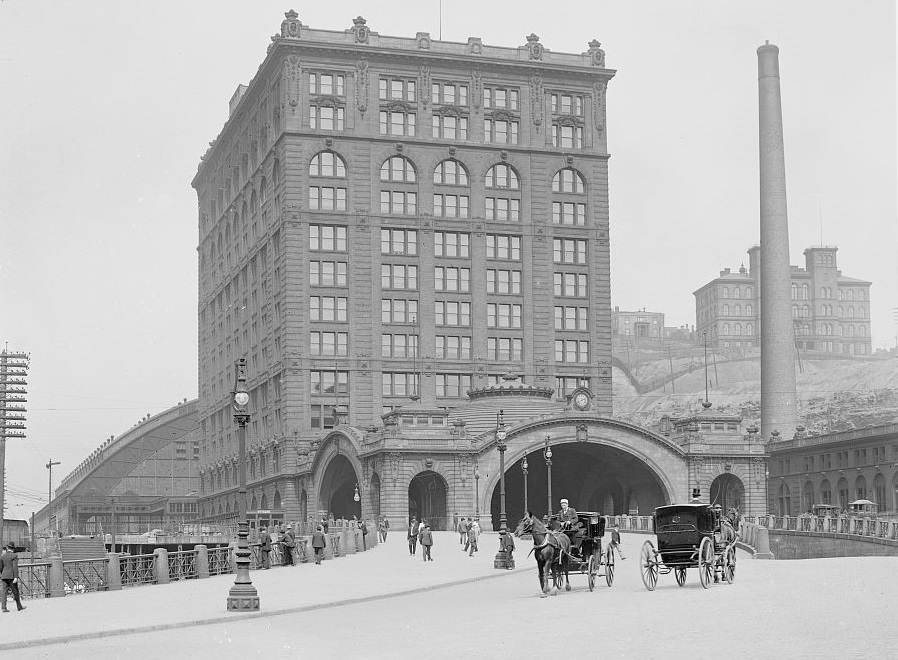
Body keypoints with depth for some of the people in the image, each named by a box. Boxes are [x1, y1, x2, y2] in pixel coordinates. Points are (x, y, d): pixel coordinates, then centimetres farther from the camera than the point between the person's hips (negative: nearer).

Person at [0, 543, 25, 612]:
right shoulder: (14, 556, -7)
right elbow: (15, 567, -15)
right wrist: (16, 577, -17)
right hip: (12, 577, -4)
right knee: (15, 592, 6)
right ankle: (19, 607, 16)